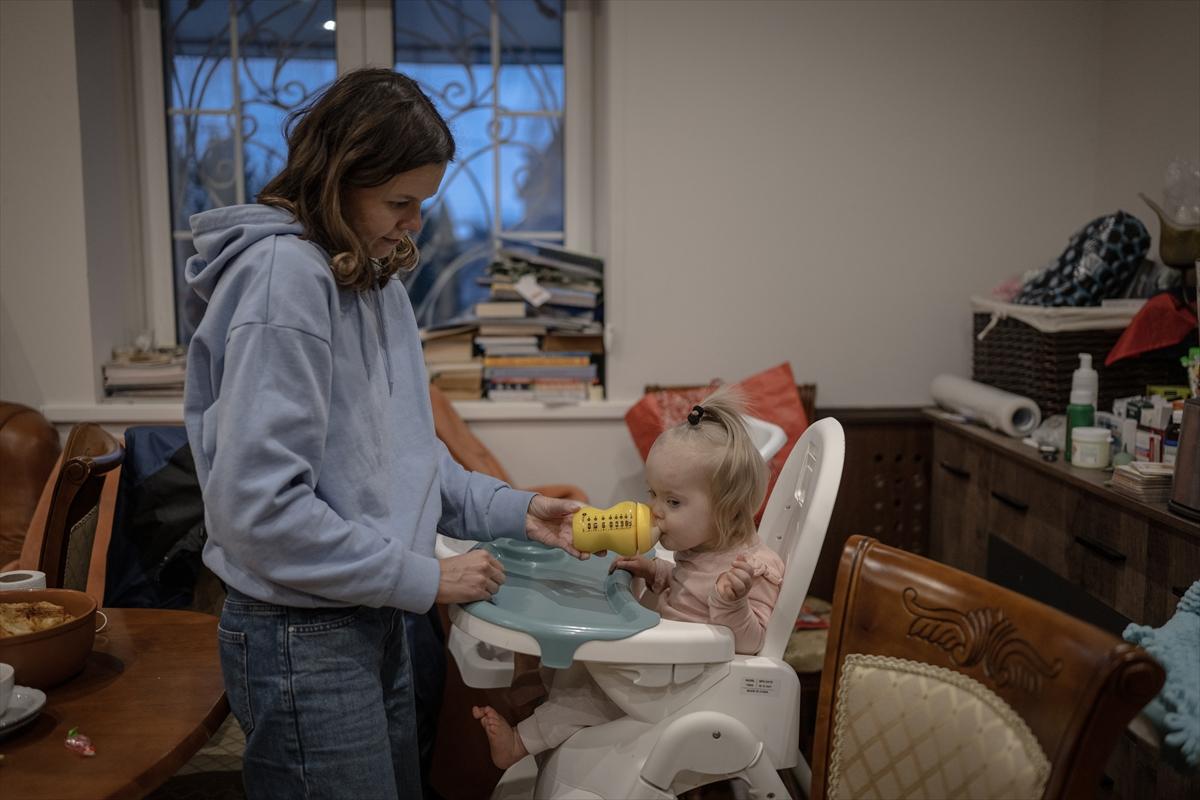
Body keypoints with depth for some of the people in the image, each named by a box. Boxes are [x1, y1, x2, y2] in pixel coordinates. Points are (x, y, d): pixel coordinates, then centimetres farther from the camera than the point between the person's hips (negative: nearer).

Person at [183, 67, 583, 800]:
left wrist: (512, 510, 0)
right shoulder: (284, 278, -20)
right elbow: (260, 507, -25)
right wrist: (423, 580, -18)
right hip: (303, 638, -8)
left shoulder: (378, 279, 8)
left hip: (374, 620, 9)